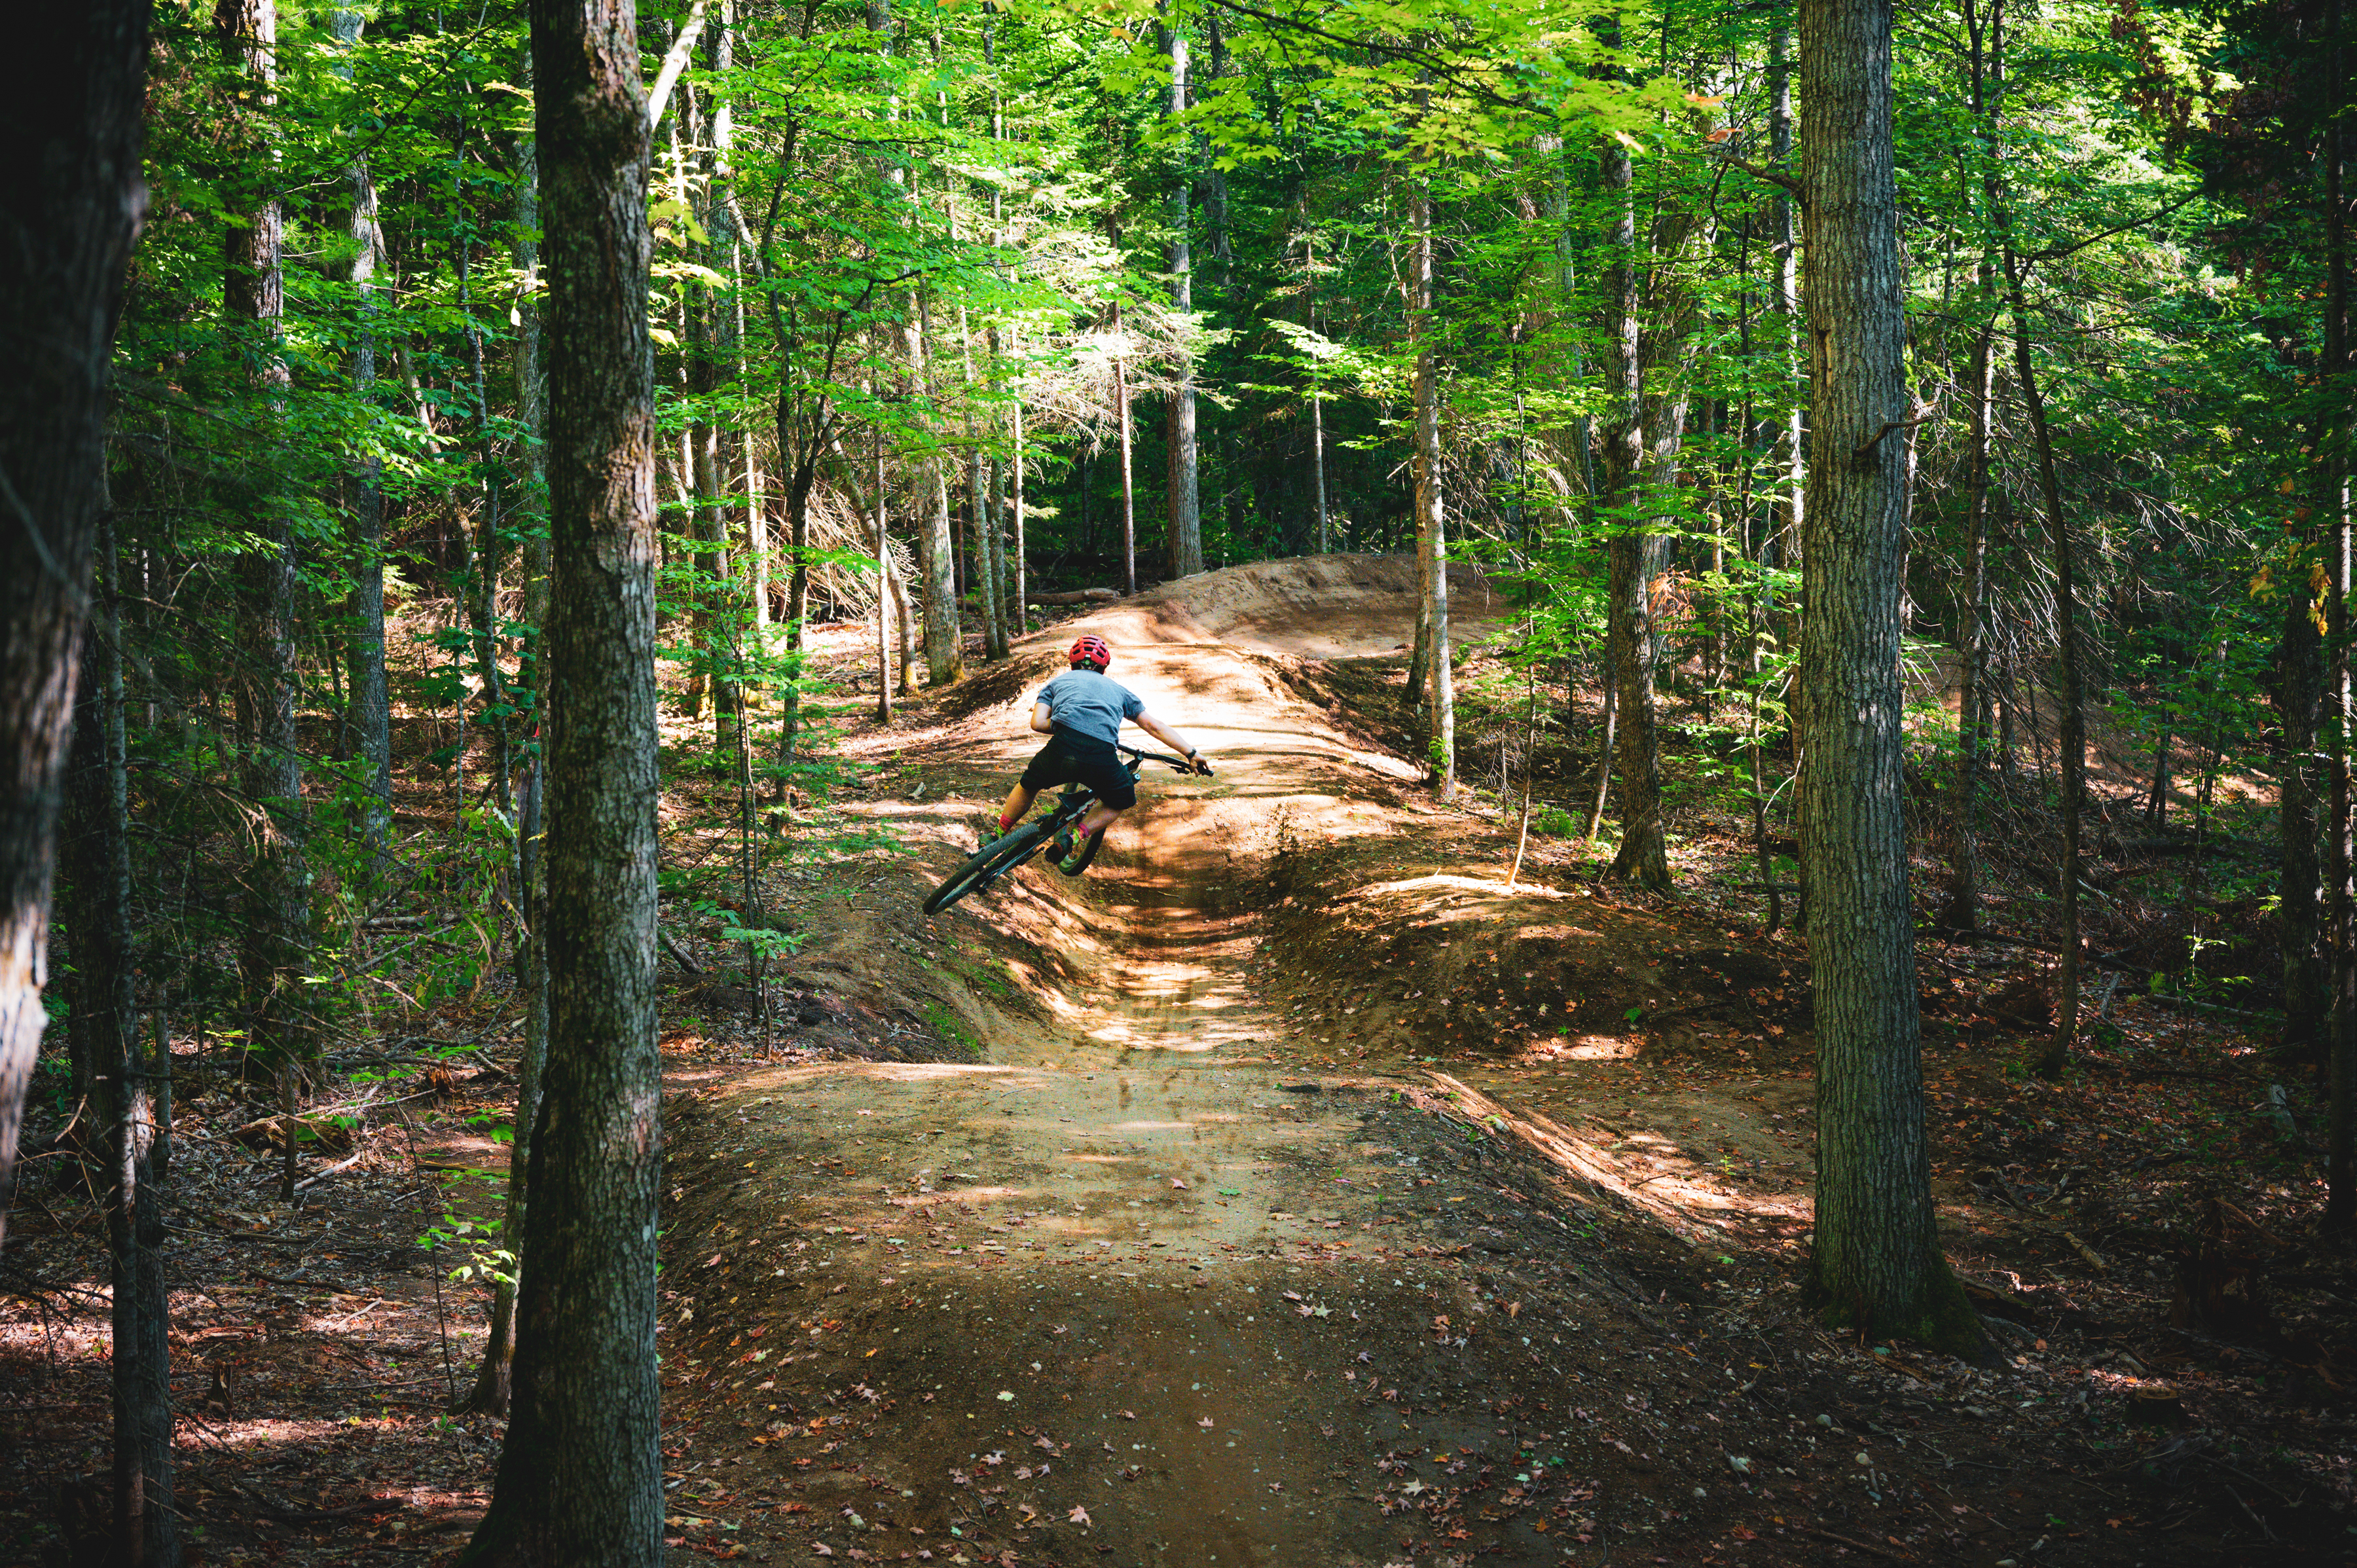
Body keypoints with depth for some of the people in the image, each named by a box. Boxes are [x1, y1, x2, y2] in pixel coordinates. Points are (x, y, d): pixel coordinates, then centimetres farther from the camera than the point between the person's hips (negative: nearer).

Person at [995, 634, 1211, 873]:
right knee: (1121, 800, 29)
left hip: (1063, 748, 0)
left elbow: (1038, 722, 14)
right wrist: (1191, 753, 31)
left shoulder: (1057, 682, 29)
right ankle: (1078, 836, 9)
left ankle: (997, 837, 37)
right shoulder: (1118, 690, 32)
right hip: (1102, 759, 0)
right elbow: (1154, 726, 29)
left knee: (1029, 785, 31)